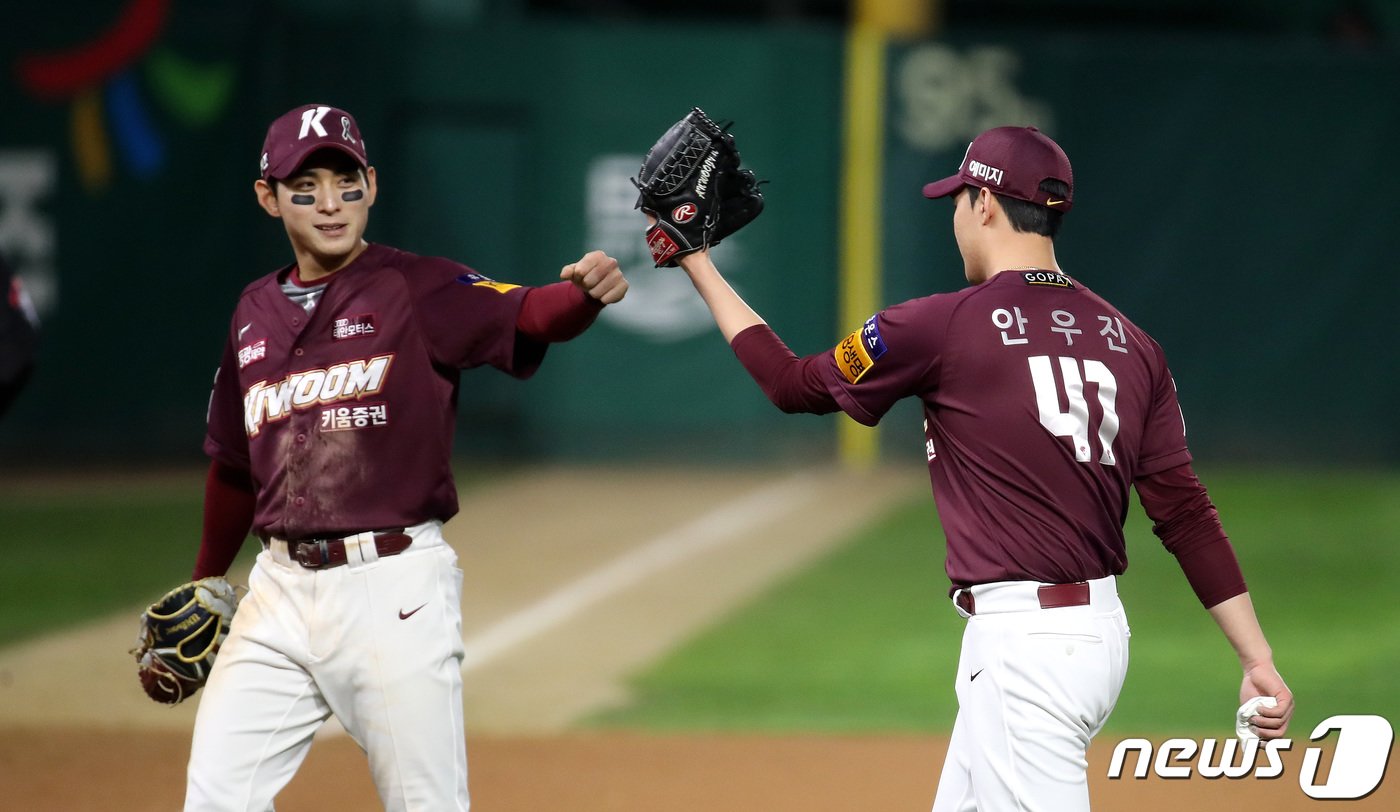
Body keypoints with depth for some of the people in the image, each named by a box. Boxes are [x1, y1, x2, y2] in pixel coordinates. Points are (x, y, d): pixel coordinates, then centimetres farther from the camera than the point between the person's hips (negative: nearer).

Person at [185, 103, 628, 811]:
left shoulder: (419, 290, -4)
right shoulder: (256, 314, 13)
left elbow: (528, 316, -23)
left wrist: (584, 293, -45)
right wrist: (204, 584, 28)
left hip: (394, 586, -5)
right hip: (281, 586, 5)